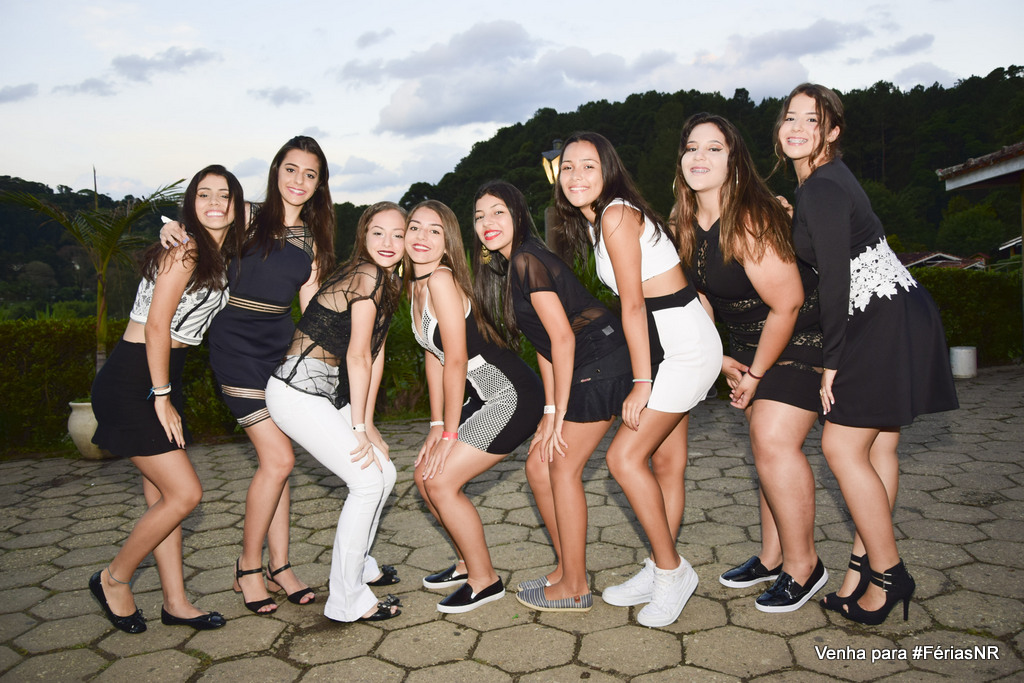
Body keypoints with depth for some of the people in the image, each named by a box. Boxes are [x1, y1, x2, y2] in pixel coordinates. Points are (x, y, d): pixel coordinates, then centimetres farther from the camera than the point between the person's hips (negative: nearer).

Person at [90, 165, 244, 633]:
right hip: (131, 383, -9)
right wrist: (162, 398, -15)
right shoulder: (185, 249, -15)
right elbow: (156, 325, -18)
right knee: (184, 493, -7)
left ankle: (175, 603, 20)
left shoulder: (219, 257, 13)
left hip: (161, 379, 9)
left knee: (161, 495, 12)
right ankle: (113, 579, 15)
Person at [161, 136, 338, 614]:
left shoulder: (313, 237, 10)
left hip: (282, 343, 5)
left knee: (275, 458, 7)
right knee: (278, 459, -9)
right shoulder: (248, 217, -4)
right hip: (237, 344, -5)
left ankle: (279, 564, 19)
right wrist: (173, 229, -16)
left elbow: (310, 304, 11)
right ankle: (248, 567, 10)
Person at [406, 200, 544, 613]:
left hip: (511, 398, -9)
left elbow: (456, 361, -20)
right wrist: (436, 425, 8)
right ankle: (469, 562, 29)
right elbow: (434, 358, 11)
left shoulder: (442, 279, -20)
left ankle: (485, 581, 9)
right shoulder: (415, 286, 8)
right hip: (481, 397, 9)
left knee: (441, 482, -10)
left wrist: (450, 433, -13)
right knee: (425, 475, 10)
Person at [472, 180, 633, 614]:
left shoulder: (528, 260, -15)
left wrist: (559, 414, -13)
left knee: (563, 467, -4)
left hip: (601, 363, -9)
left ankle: (574, 589, 9)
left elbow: (563, 337, -18)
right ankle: (568, 567, 24)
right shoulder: (507, 267, 14)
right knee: (538, 465, 10)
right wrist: (550, 409, 9)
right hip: (583, 368, 9)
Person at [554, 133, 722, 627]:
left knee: (625, 457, -9)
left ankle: (671, 570, 5)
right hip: (672, 344, 9)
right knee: (665, 460, 12)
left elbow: (633, 305, -17)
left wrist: (641, 382, -15)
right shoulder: (593, 221, 14)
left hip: (682, 344, -9)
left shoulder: (616, 215, -15)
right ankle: (661, 571, 22)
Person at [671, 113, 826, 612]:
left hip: (804, 335, -8)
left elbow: (787, 304, -24)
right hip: (752, 341, 8)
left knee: (774, 440, -15)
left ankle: (803, 566, 4)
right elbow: (696, 295, 10)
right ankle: (773, 557, 26)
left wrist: (755, 374, -14)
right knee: (763, 440, 12)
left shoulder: (748, 221, -26)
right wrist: (720, 358, 6)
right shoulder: (685, 222, -1)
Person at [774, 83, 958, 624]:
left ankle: (887, 573, 7)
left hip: (885, 325, -10)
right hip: (896, 319, 10)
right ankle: (866, 560, 18)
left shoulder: (821, 189, -15)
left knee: (842, 446, -6)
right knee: (877, 447, 10)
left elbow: (835, 279, -17)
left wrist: (832, 360, -13)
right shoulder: (826, 181, 15)